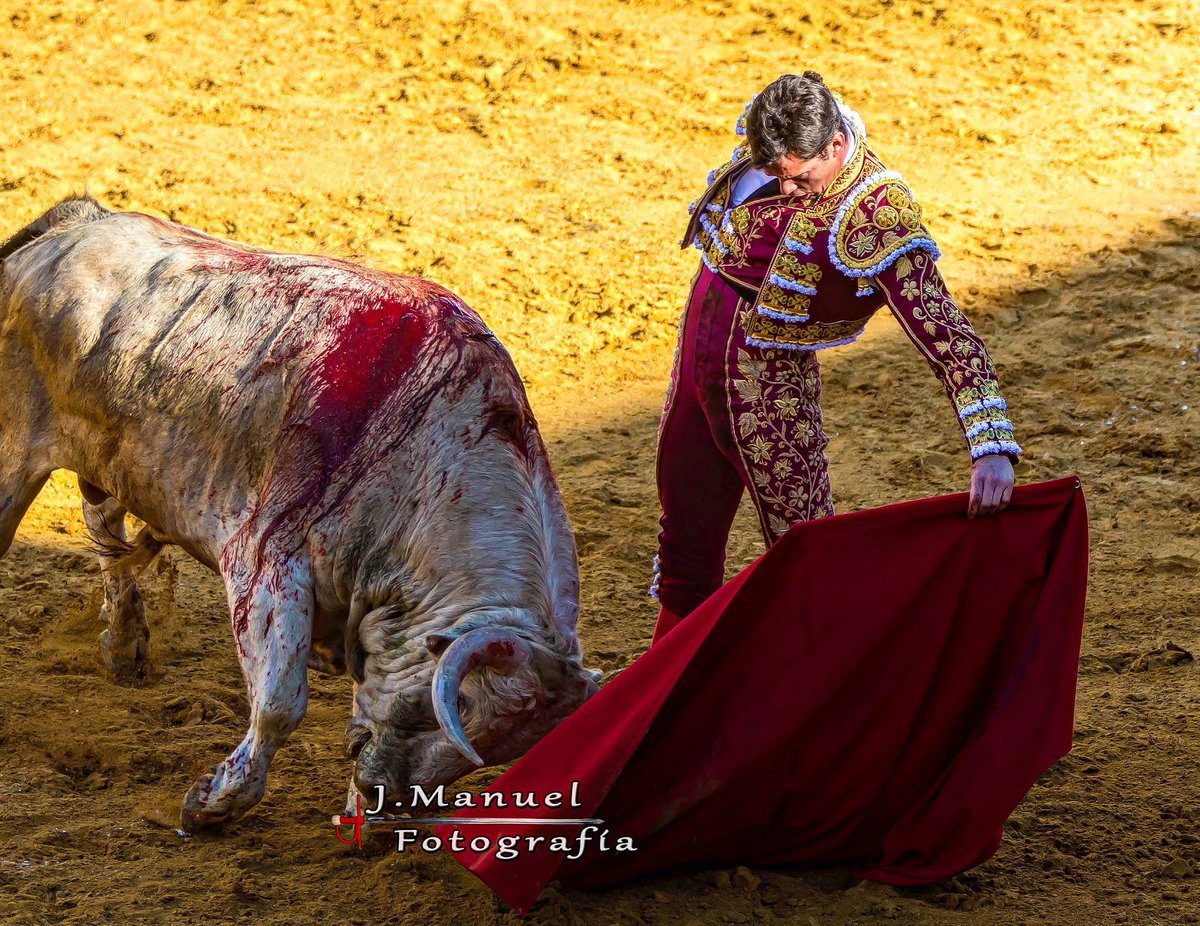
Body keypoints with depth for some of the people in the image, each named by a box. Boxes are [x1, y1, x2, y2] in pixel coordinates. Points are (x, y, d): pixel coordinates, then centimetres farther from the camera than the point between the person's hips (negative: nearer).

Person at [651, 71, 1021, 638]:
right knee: (685, 550, 16)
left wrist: (993, 451, -40)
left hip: (771, 392, -6)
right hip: (694, 369, 6)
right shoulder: (770, 135, -7)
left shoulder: (879, 218, -26)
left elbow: (947, 336, -31)